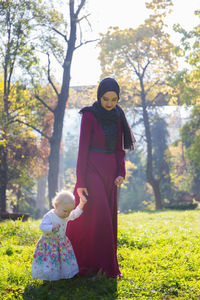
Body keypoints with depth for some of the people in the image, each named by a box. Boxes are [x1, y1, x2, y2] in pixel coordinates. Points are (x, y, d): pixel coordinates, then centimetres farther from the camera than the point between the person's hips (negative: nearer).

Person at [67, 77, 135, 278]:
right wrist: (80, 182, -15)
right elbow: (83, 148, -11)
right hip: (92, 170, -6)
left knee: (108, 218, 8)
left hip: (110, 172, 6)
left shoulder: (117, 117, 9)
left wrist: (121, 173, 0)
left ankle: (107, 265, 17)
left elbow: (119, 148, 13)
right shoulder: (89, 115, -8)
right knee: (98, 216, -12)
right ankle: (100, 265, -6)